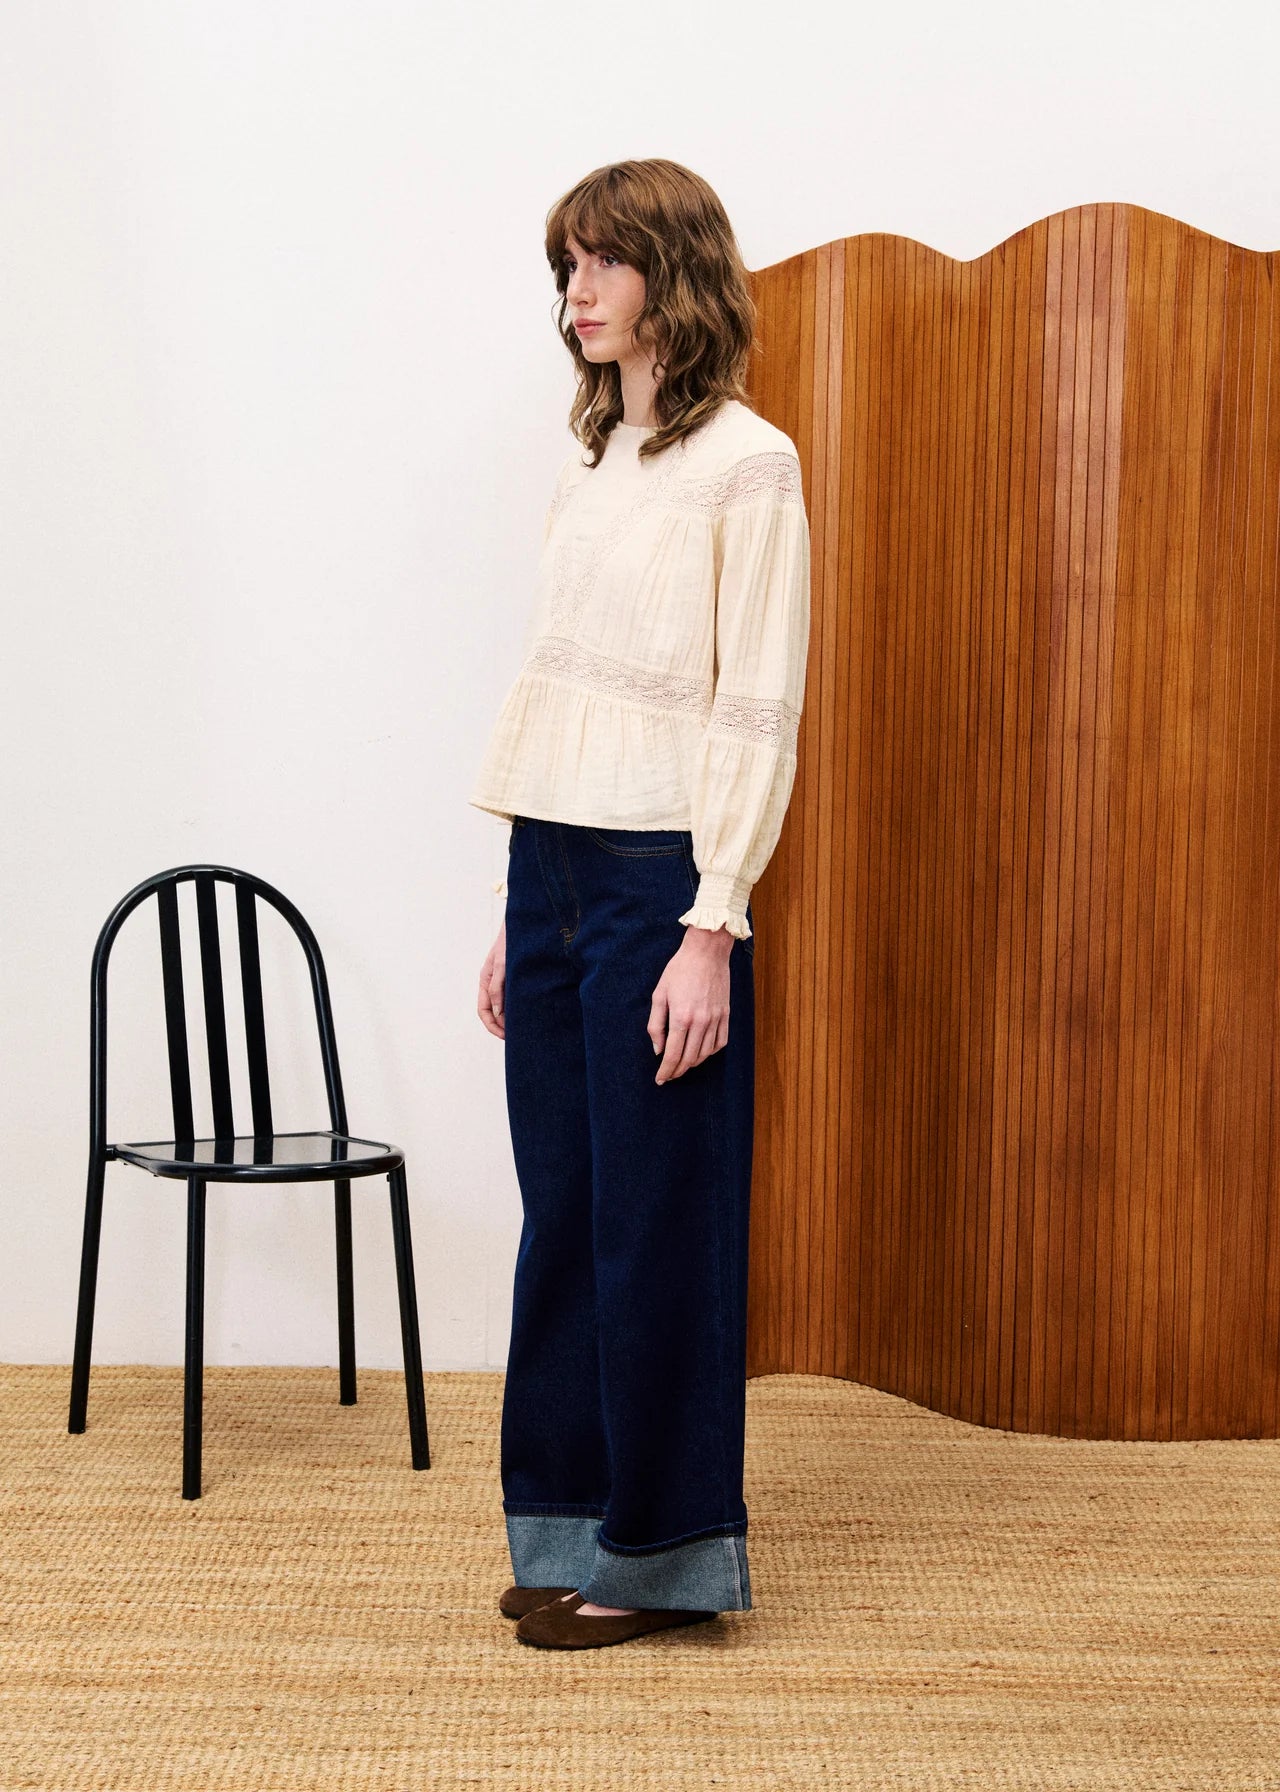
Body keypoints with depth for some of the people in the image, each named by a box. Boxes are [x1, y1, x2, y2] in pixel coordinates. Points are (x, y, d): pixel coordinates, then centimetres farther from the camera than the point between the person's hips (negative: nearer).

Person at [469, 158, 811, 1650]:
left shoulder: (746, 465, -7)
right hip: (550, 869, 7)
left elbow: (760, 713, -12)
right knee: (563, 1215, 12)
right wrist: (518, 915, 14)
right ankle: (574, 1528, 24)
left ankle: (660, 1551, 14)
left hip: (657, 879, -7)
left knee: (653, 1220, 1)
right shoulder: (592, 461, 14)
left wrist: (711, 930, -17)